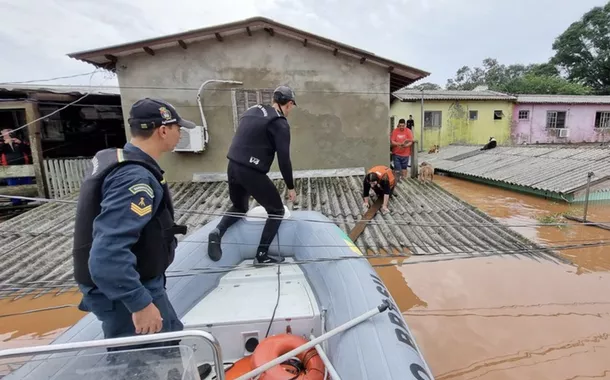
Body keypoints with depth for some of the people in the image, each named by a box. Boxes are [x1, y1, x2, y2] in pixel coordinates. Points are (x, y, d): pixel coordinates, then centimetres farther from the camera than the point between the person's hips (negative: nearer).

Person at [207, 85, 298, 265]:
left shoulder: (252, 110, 14)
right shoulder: (280, 124, -7)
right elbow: (284, 158, -10)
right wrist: (290, 187, 0)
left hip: (233, 167, 7)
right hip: (252, 172, -7)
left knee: (239, 207, 29)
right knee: (276, 211, 11)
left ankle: (217, 232, 6)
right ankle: (261, 255, 12)